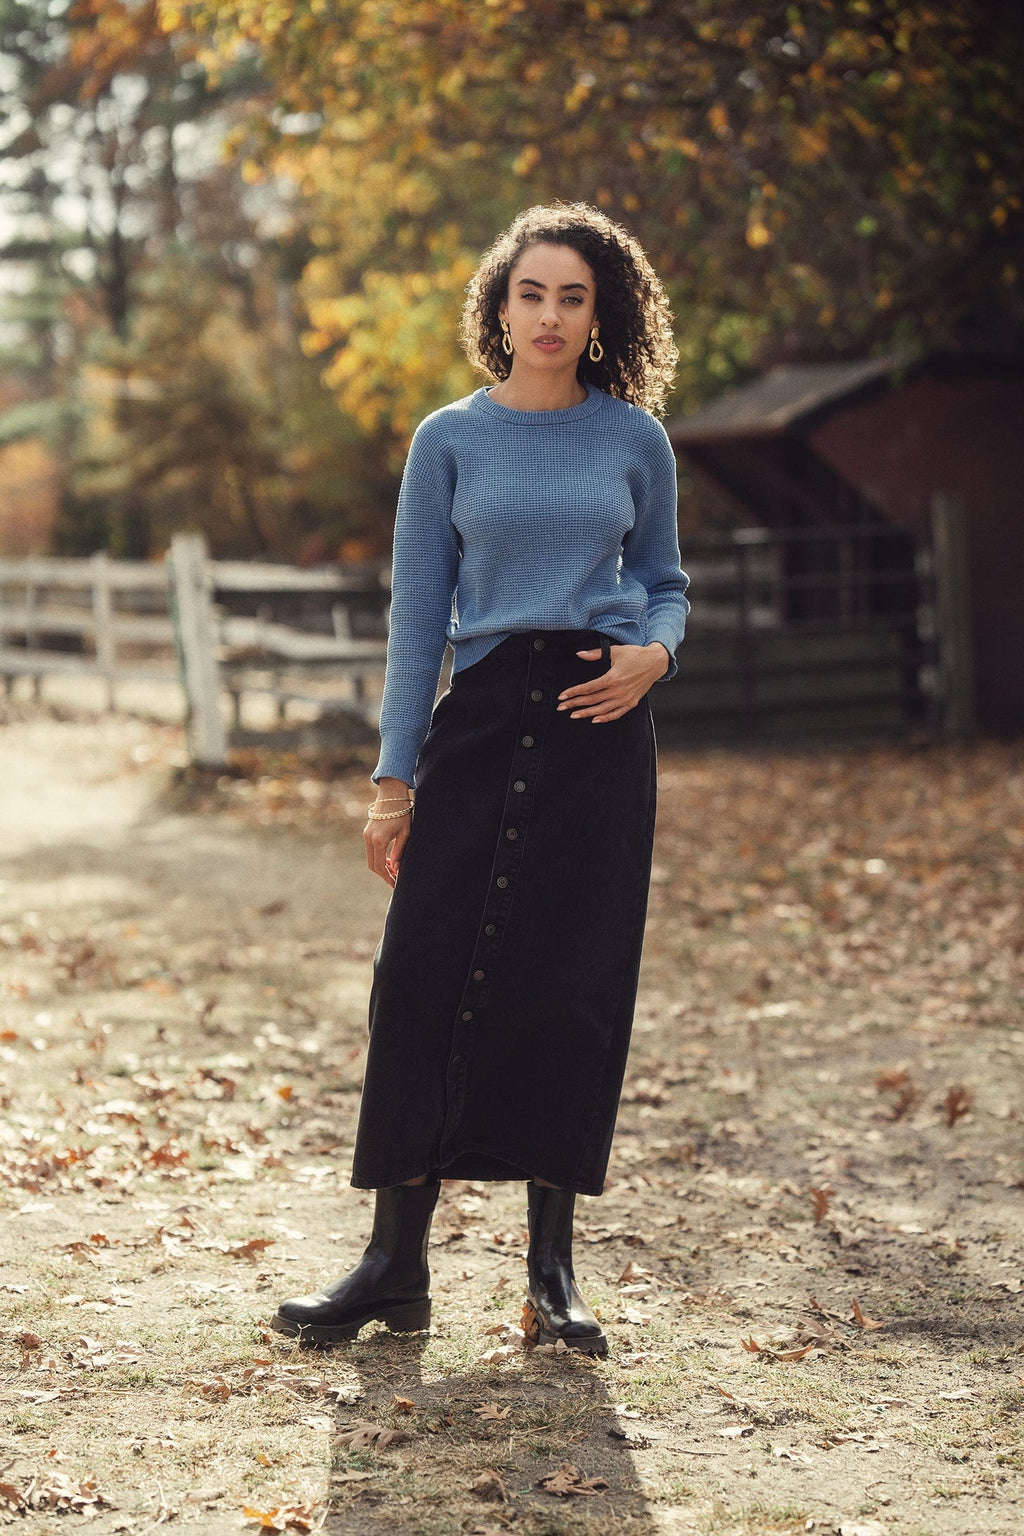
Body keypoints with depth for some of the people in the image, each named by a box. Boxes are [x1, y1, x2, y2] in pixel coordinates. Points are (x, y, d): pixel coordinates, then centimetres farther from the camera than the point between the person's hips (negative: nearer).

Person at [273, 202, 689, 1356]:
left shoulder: (634, 439, 8)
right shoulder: (451, 440, 6)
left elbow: (665, 587, 16)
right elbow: (417, 615, 5)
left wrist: (655, 652, -8)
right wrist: (394, 779, 0)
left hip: (597, 725, 0)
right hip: (480, 723, 0)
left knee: (573, 989, 1)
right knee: (430, 975, -5)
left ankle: (553, 1271, 11)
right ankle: (396, 1262, 4)